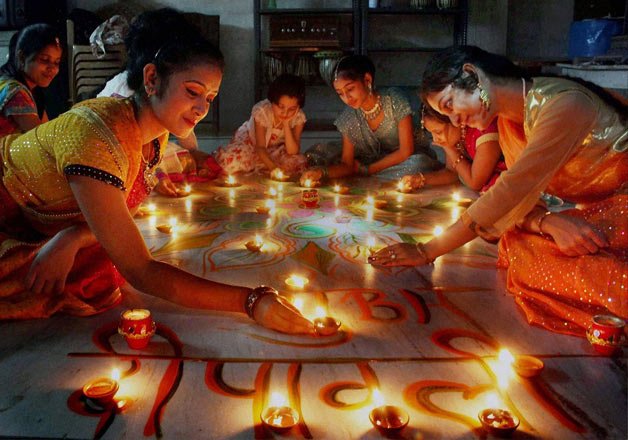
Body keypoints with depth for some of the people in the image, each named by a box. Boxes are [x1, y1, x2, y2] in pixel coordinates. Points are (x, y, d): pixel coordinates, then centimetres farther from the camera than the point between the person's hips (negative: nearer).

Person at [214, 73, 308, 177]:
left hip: (275, 149, 4)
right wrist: (273, 167, -46)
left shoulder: (299, 117, -22)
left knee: (299, 163, -25)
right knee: (232, 163, -33)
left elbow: (292, 152, -25)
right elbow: (260, 147, -28)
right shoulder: (261, 111, -29)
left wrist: (286, 124, -35)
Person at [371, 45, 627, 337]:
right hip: (593, 216, 8)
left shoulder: (563, 104, -23)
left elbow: (509, 193, -28)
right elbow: (519, 201, 0)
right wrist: (549, 222, -25)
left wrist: (427, 252, -26)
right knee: (516, 245, -15)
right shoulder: (509, 122, 4)